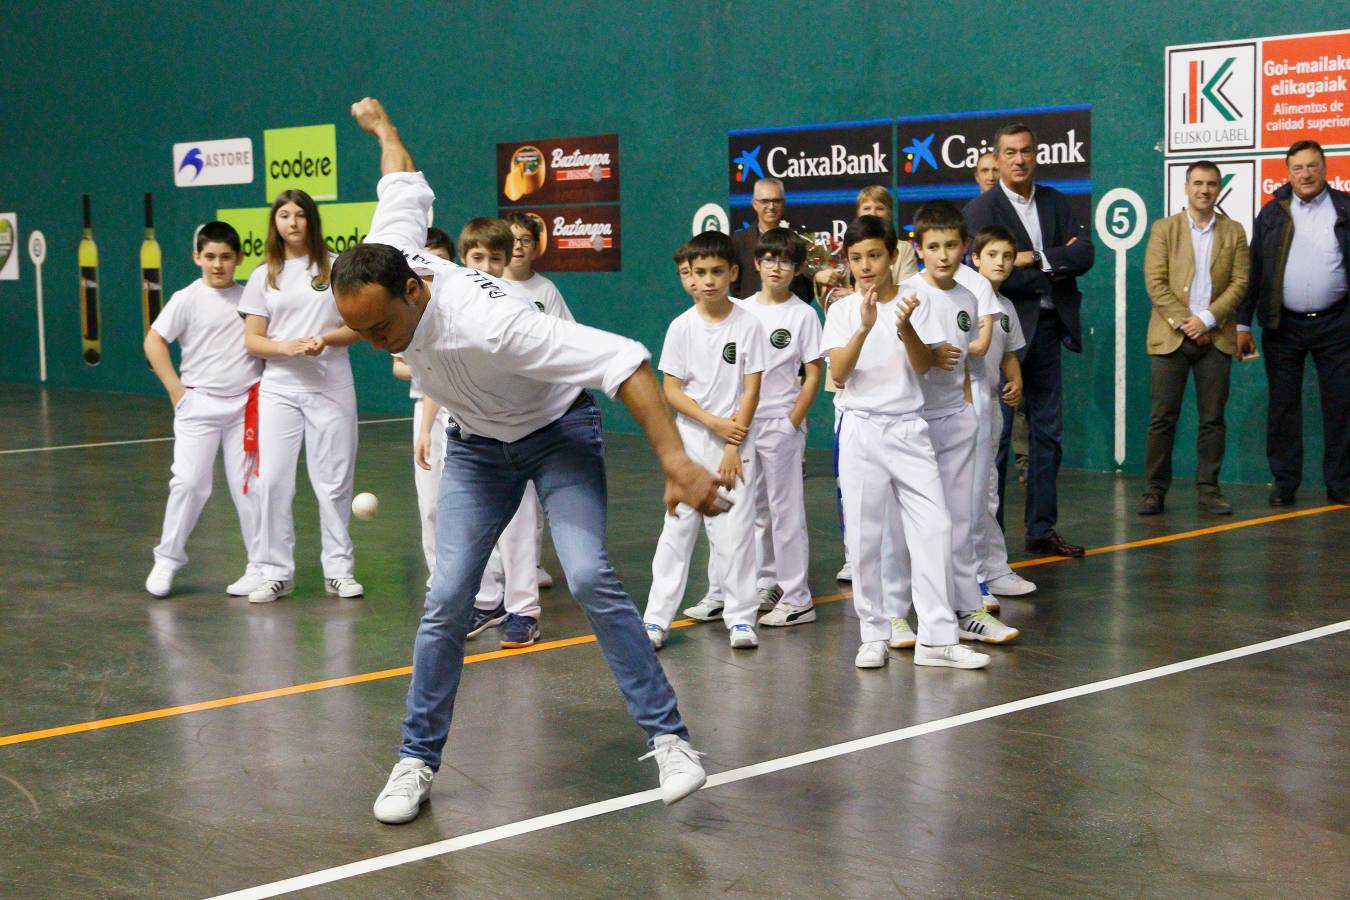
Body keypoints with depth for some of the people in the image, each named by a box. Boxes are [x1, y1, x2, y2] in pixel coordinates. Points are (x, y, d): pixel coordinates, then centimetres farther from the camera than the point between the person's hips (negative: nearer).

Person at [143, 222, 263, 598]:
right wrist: (176, 389, -7)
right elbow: (154, 342, -3)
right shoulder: (187, 299, -4)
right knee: (189, 482, -7)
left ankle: (260, 566, 11)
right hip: (199, 403, -2)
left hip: (246, 404, 2)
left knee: (247, 485, 4)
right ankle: (167, 560, 10)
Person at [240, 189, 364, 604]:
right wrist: (287, 347, -14)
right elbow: (252, 339, 5)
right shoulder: (264, 276, 9)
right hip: (279, 389, 1)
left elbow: (358, 327, 3)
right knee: (273, 480, -3)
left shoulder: (336, 268, 4)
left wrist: (325, 340, -15)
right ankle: (276, 572, 6)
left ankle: (339, 569, 13)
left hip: (331, 387, -1)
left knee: (333, 482, 2)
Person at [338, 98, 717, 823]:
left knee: (589, 577, -22)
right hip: (477, 445, 5)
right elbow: (406, 186, 1)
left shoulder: (490, 323, -41)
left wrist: (675, 460, -49)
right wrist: (380, 125, 21)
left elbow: (621, 360, -42)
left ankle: (668, 738, -13)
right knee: (447, 599, -5)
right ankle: (417, 762, 7)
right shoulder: (378, 265, -21)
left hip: (559, 434, -5)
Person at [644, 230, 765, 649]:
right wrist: (714, 422, -13)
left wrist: (733, 447, -9)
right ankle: (656, 618, 4)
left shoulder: (748, 325, -3)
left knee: (734, 531, -1)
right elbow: (671, 390, -2)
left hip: (736, 441, -1)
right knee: (677, 527, 1)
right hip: (691, 441, 1)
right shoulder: (682, 327, -1)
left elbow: (751, 390, -4)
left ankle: (740, 617, 9)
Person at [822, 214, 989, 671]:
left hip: (908, 427, 1)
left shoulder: (912, 303, 4)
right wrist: (865, 327, -25)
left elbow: (922, 366, -7)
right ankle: (873, 635, 14)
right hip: (861, 429, -1)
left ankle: (937, 637, -2)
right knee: (864, 535, 2)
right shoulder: (843, 311, 1)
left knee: (934, 527, -6)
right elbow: (839, 373, -11)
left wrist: (904, 327, -26)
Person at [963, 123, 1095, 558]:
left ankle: (1041, 530, 17)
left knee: (1048, 433, 9)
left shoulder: (1054, 202, 12)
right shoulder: (981, 209, -6)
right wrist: (1053, 273, -9)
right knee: (996, 435, -3)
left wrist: (1037, 259, -14)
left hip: (1047, 328, 6)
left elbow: (1084, 252, 1)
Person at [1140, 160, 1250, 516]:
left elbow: (1239, 283, 2)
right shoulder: (1164, 229, 5)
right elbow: (1155, 282, -3)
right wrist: (1183, 323, -11)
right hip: (1171, 336, -1)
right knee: (1163, 417, -2)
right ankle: (1154, 490, 4)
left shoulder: (1234, 232, 10)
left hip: (1215, 337, 1)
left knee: (1213, 418, 2)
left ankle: (1208, 490, 8)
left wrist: (1206, 319, -11)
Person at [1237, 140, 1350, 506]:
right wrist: (1243, 324, 2)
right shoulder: (1272, 214, 7)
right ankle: (1284, 483, 13)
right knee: (1283, 407, 4)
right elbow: (1253, 270, 6)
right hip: (1284, 325, 1)